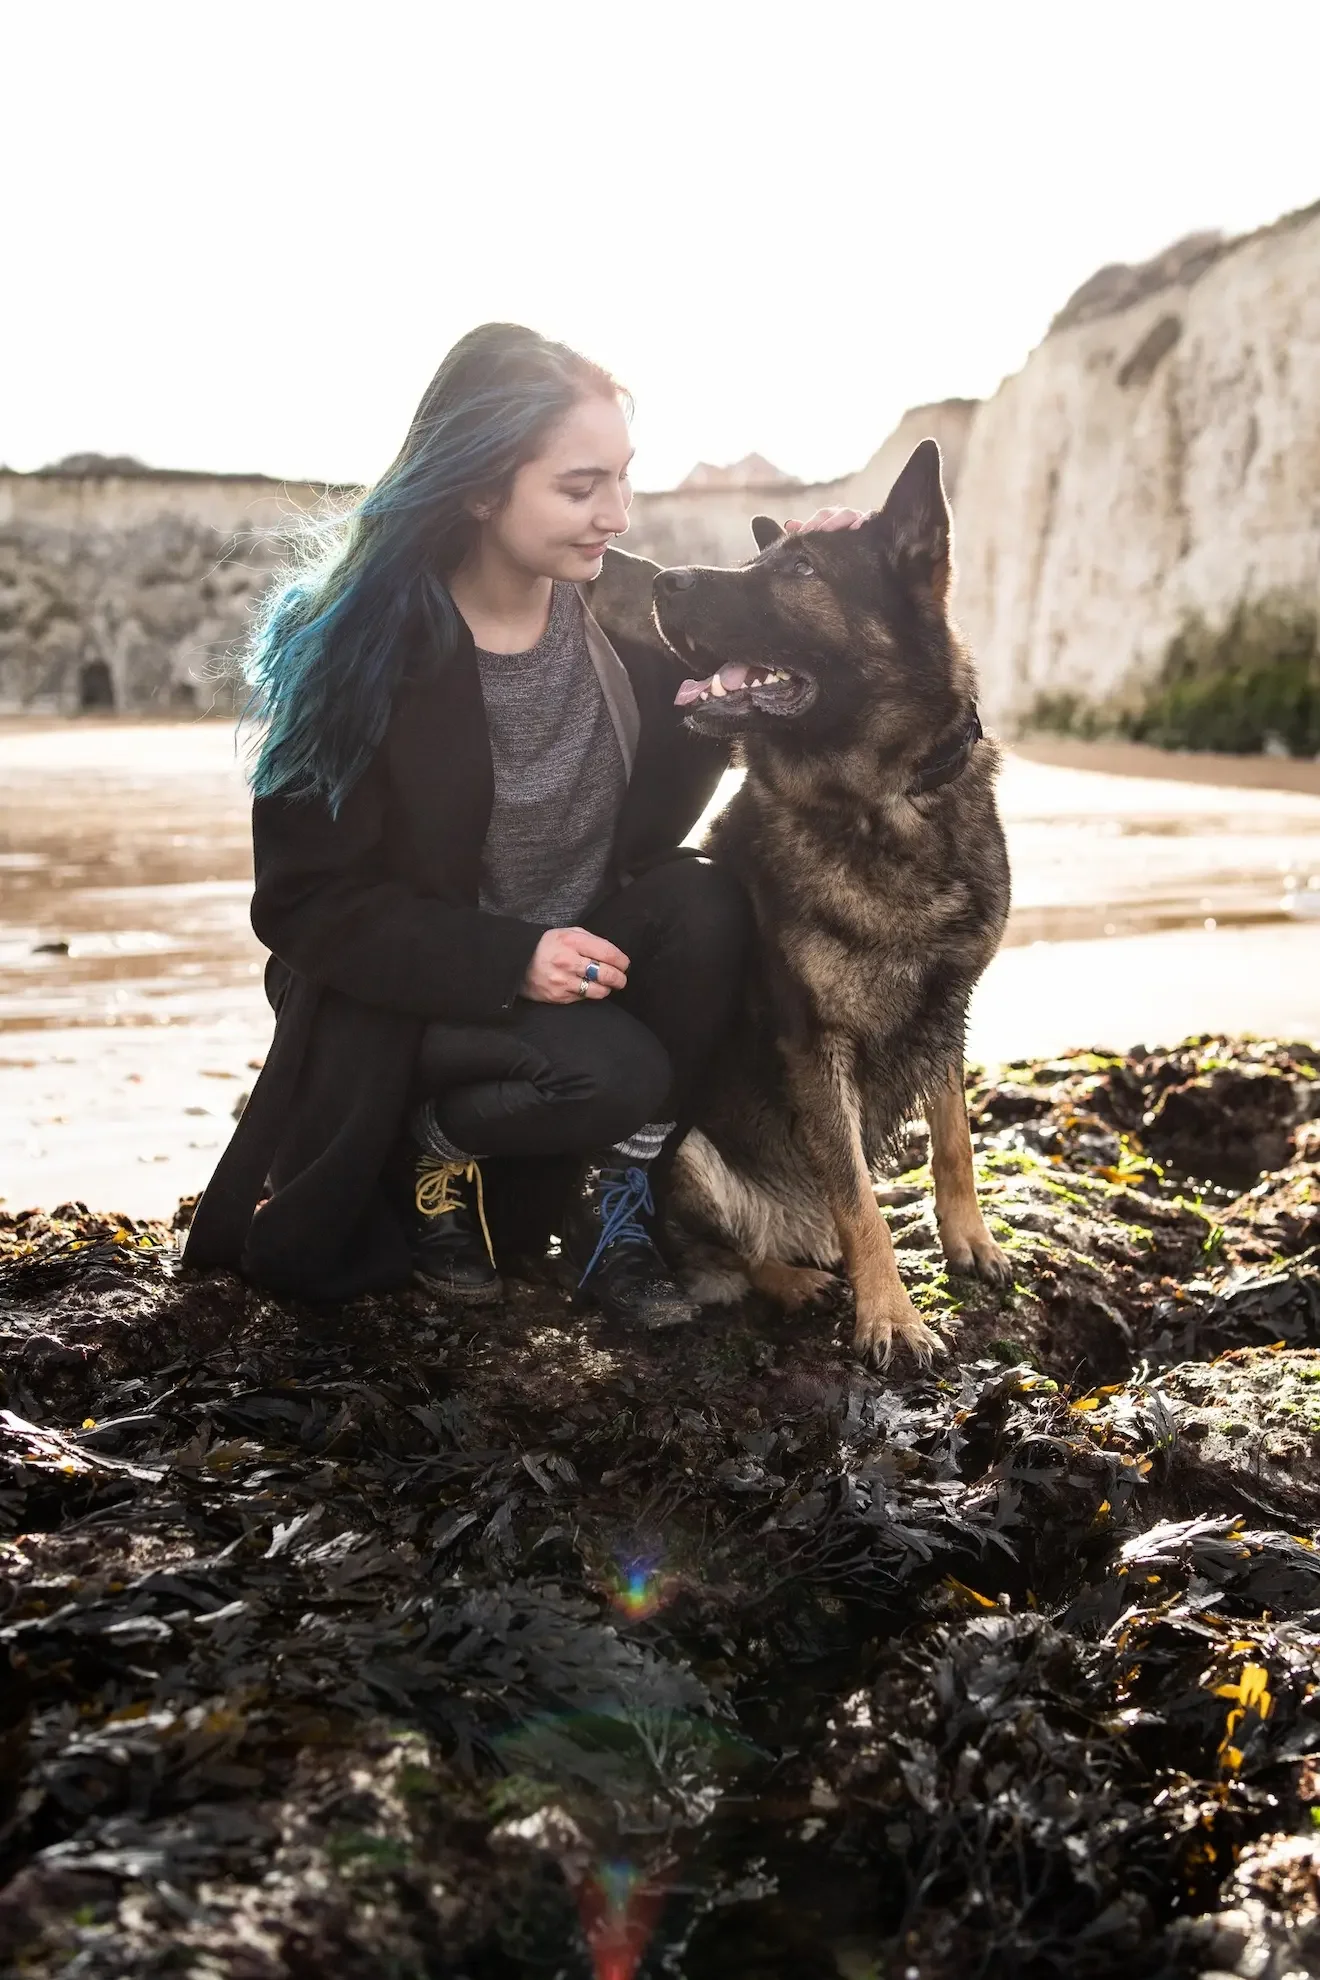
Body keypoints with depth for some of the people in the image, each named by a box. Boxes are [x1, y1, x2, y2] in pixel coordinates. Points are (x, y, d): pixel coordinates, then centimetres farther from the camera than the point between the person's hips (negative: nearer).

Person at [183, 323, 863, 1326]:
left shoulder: (627, 604, -6)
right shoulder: (365, 647, -18)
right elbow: (309, 902, -16)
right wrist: (507, 960, -28)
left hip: (585, 948, 5)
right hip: (411, 993, -5)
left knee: (707, 904, -25)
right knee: (608, 1072, -30)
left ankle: (614, 1207, -9)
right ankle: (434, 1145, 2)